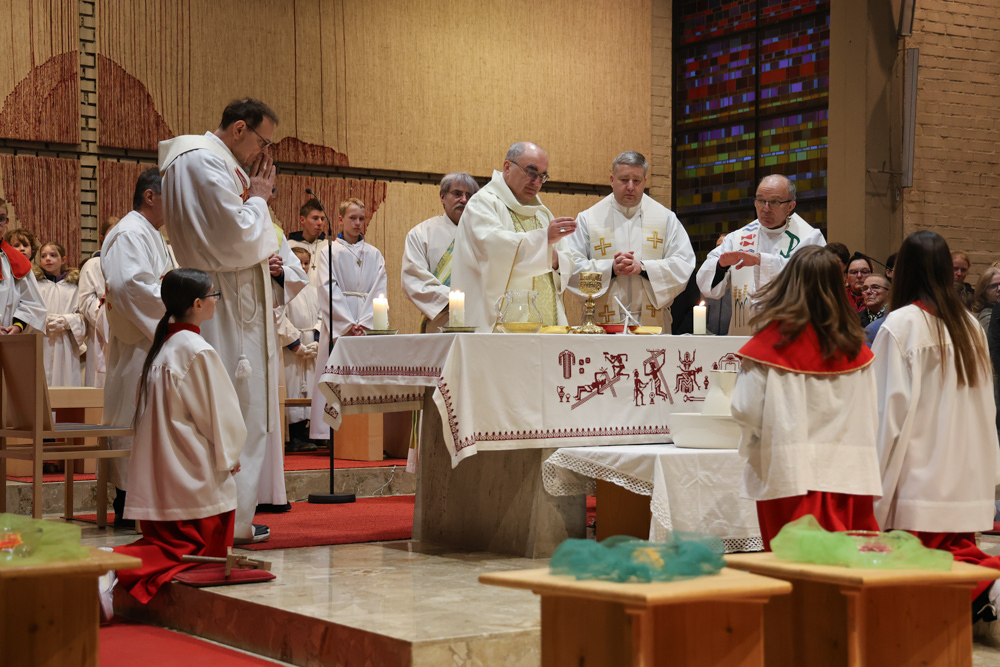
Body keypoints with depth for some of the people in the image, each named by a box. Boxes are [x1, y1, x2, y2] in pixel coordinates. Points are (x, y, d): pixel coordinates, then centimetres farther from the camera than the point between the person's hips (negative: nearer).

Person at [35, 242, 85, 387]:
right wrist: (44, 321, -14)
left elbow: (83, 316, 4)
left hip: (65, 347, 0)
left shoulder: (73, 285, 9)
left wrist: (67, 321, -13)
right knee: (41, 384, -4)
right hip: (40, 346, 0)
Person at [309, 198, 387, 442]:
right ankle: (333, 436, -6)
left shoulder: (374, 255, 14)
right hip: (337, 327, -2)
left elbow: (379, 293, 4)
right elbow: (328, 291, -4)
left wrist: (365, 324, -11)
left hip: (369, 328, 2)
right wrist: (349, 325, -13)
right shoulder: (329, 252, 6)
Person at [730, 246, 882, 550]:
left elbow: (747, 411, -5)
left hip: (789, 473, -3)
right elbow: (871, 419, 8)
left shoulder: (770, 343, -8)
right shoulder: (856, 348, 3)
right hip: (848, 472, 4)